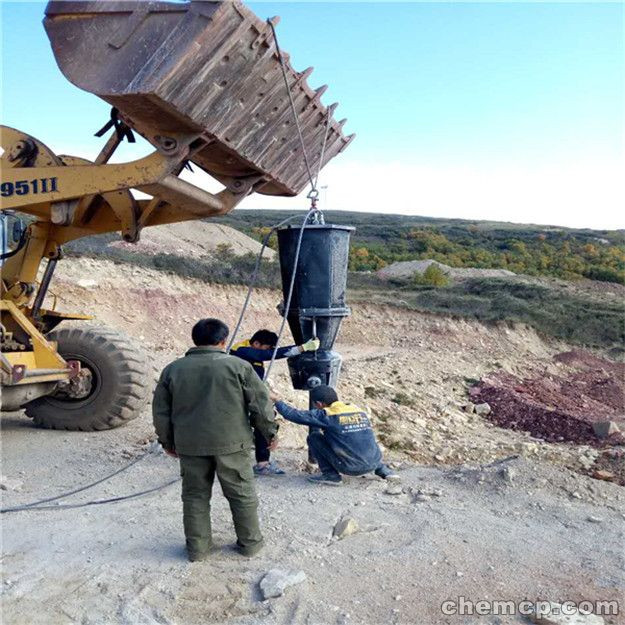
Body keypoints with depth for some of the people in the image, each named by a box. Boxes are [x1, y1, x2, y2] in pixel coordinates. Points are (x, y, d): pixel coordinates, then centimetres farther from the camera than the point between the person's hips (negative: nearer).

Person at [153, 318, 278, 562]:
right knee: (242, 494, 12)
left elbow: (160, 411, 9)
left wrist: (168, 441, 21)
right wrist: (270, 432, 8)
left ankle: (197, 547, 23)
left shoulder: (173, 369, 3)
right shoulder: (238, 366, -7)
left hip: (190, 445, 3)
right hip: (231, 443, -2)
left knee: (195, 496, 15)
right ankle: (250, 542, 22)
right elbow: (261, 404, -5)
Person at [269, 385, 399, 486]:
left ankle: (330, 475, 6)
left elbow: (294, 415, 0)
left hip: (351, 468, -5)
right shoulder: (358, 410, 11)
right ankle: (383, 470, 22)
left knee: (314, 437, 8)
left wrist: (276, 400, 15)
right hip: (374, 464, 5)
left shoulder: (325, 415, -5)